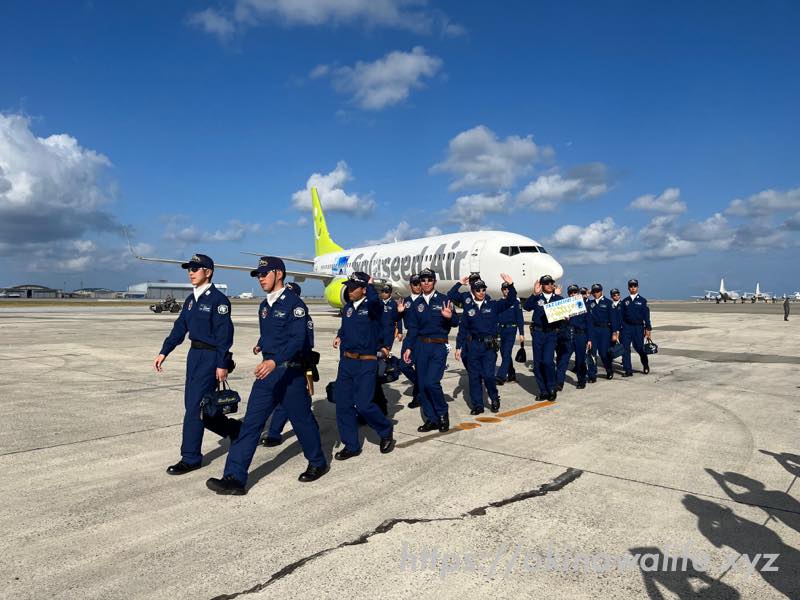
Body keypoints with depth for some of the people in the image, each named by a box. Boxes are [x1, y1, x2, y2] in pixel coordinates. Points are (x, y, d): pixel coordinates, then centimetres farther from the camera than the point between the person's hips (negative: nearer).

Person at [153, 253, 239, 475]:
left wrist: (222, 365, -18)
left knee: (194, 407, -6)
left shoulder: (218, 299, -13)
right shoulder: (191, 299, 11)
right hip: (195, 354, 9)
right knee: (194, 405, 14)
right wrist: (164, 352, 9)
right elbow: (180, 327, 15)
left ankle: (191, 458, 8)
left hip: (211, 357, -9)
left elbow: (224, 334, -16)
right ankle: (234, 429, 32)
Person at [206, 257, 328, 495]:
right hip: (267, 371, 7)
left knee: (302, 420, 9)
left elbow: (298, 339, -24)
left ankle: (318, 464, 31)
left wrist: (274, 361, -35)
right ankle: (234, 478, 2)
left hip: (290, 372, -7)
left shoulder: (294, 303, -13)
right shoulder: (264, 306, 12)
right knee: (251, 423, 0)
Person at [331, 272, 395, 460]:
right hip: (346, 361, 7)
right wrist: (340, 336, 12)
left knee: (363, 404, -11)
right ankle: (351, 445, 19)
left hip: (366, 363, -7)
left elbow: (374, 302, -36)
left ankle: (385, 431, 17)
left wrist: (370, 285, -23)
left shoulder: (373, 306, -10)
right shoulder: (347, 308, 11)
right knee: (342, 404, 6)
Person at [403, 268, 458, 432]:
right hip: (420, 346, 4)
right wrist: (408, 347, 5)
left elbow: (455, 323, -5)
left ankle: (442, 413, 9)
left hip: (439, 346, -4)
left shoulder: (443, 300, -1)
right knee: (422, 384, 4)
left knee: (431, 382, -15)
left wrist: (450, 317, -27)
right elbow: (412, 328, 12)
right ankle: (432, 419, 17)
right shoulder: (417, 303, 10)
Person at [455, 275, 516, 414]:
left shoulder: (493, 305, 4)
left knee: (488, 374, -9)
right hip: (473, 345, 2)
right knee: (474, 376, 4)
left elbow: (510, 301, -7)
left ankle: (494, 399, 17)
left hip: (489, 345, -2)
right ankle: (477, 405, 15)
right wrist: (459, 347, 5)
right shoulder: (468, 308, 7)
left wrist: (510, 285, -22)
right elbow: (463, 329, 8)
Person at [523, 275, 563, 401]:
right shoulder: (537, 298, 6)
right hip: (538, 333, 2)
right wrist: (534, 294, -23)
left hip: (552, 334, -2)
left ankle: (551, 389, 4)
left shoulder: (559, 298, 8)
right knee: (537, 363, 5)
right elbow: (526, 307, -11)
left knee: (548, 361, -16)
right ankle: (543, 391, 18)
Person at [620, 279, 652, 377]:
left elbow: (646, 315, 0)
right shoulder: (625, 301, 8)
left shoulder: (642, 300, 2)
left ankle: (645, 365, 30)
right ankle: (628, 370, 2)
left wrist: (648, 328, -5)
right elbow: (621, 315, 7)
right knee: (625, 348, -4)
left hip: (638, 327, -2)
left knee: (639, 347, 3)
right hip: (627, 327, 2)